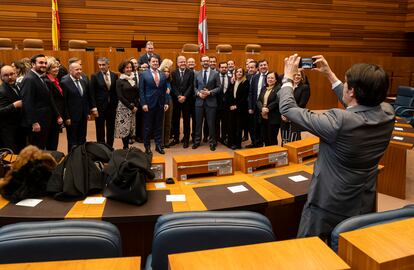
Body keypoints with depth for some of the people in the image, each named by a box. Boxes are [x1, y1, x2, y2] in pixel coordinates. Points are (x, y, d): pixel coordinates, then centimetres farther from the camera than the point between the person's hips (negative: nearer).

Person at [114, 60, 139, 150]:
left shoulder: (134, 79, 9)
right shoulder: (119, 81, -4)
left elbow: (137, 94, 11)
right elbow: (120, 96, -9)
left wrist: (136, 106, -3)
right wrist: (131, 106, -12)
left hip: (133, 107, 5)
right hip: (123, 107, -5)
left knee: (131, 128, 5)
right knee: (124, 127, -5)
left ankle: (127, 146, 13)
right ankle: (125, 147, 4)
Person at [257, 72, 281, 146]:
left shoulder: (279, 88, -5)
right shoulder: (264, 89, 17)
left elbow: (277, 101, -16)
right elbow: (259, 100, 8)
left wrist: (268, 108, -19)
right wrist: (262, 108, -10)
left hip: (273, 118, -7)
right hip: (263, 118, 7)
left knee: (272, 139, 0)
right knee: (265, 139, 12)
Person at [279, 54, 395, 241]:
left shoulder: (339, 121, -32)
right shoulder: (387, 113, -12)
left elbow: (288, 108, -21)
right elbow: (356, 106, 10)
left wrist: (288, 77, -5)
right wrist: (330, 75, 13)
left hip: (328, 208, -6)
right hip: (364, 206, 7)